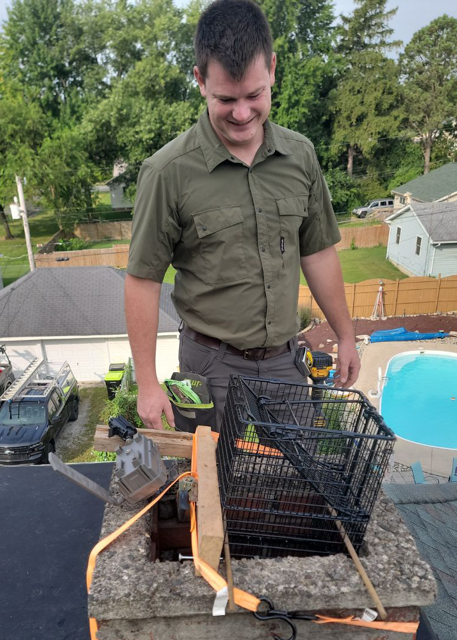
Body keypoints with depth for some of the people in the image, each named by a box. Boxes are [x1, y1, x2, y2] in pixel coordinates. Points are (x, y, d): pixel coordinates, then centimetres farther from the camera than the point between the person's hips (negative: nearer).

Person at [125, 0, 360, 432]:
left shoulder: (301, 156, 0)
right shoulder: (168, 173, -14)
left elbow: (318, 253, 8)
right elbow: (143, 281, -11)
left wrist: (345, 337, 12)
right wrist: (147, 384, -9)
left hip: (286, 359, 4)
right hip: (212, 366, -4)